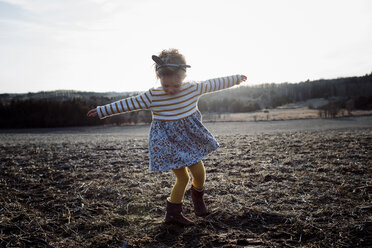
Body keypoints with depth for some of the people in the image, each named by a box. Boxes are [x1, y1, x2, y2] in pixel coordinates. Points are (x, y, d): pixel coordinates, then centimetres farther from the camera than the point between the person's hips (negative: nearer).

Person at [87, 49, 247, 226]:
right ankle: (172, 213, 18)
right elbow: (128, 104, -6)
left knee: (199, 172, 4)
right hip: (168, 143, -3)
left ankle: (197, 195, 36)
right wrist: (102, 111, -2)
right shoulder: (152, 96, -12)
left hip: (189, 139, 4)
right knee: (182, 177, -1)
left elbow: (214, 84, 8)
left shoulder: (193, 89, -5)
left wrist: (236, 78, 20)